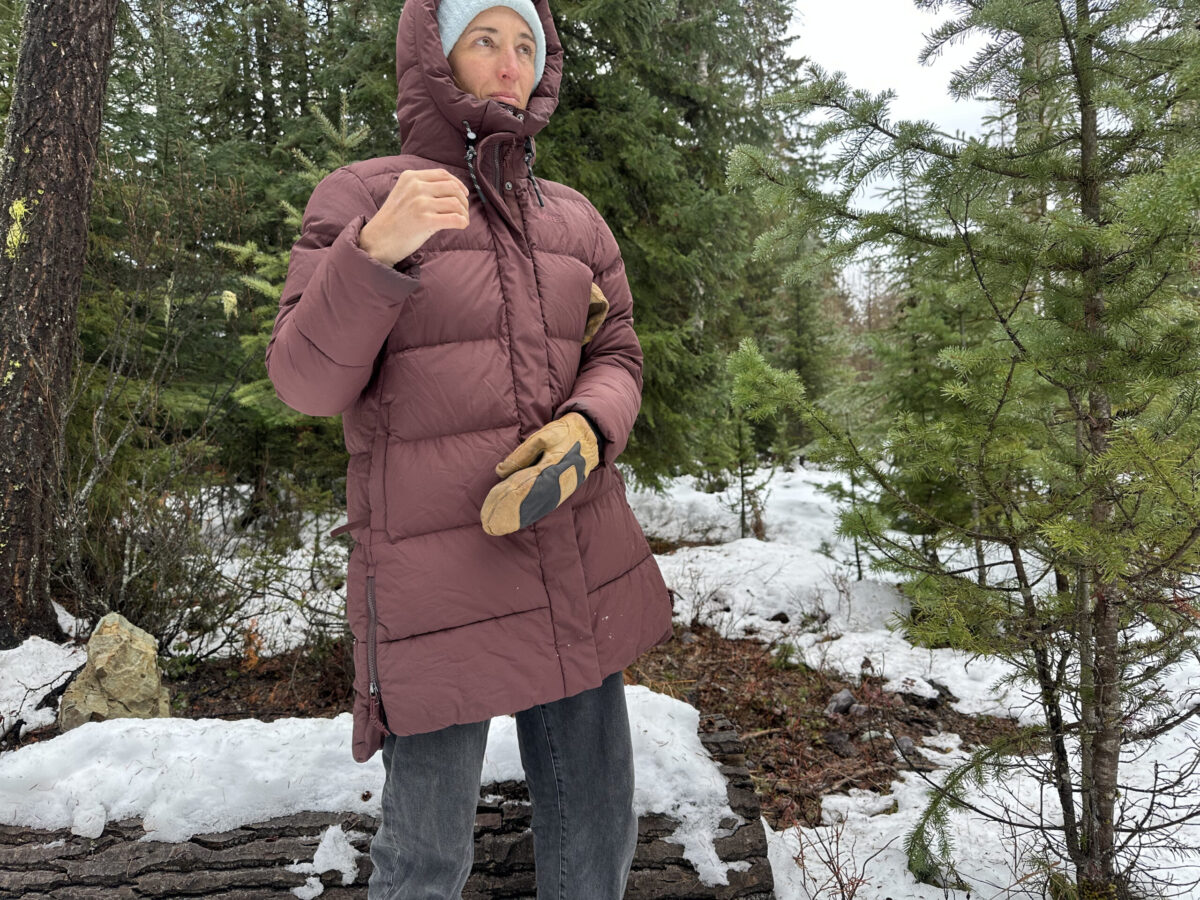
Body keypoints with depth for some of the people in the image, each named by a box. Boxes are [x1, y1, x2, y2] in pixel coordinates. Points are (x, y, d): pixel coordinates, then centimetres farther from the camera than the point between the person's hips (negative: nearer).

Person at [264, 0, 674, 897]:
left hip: (573, 553, 5)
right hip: (436, 565, -4)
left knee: (594, 816, 12)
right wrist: (376, 249, -28)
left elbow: (615, 364, 7)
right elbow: (309, 379, -11)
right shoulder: (359, 198, -3)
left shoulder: (576, 220, 10)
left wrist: (582, 436, -16)